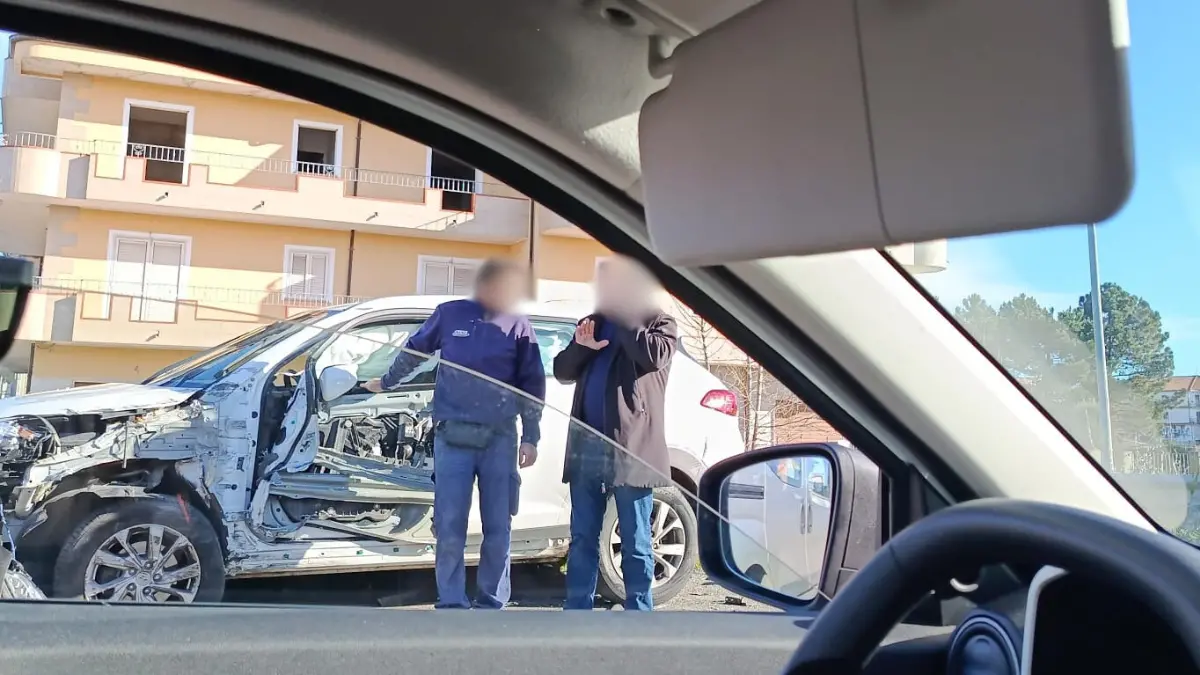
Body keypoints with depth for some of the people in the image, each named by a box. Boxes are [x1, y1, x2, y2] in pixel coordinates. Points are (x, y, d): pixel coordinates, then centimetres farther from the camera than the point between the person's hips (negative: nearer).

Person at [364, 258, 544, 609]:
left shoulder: (518, 326, 2)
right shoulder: (450, 314, 2)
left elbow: (533, 385, 6)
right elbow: (413, 352, 18)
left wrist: (531, 438, 3)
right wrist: (387, 382, 30)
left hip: (499, 439, 1)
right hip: (452, 437, 0)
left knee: (498, 528, 4)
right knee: (449, 527, -2)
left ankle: (491, 604, 16)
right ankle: (452, 604, 8)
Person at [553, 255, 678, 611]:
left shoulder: (658, 322, 7)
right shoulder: (594, 322, 20)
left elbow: (654, 355, -15)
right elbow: (562, 371, 15)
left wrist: (621, 315, -8)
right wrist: (580, 346, -5)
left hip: (630, 445, -5)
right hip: (587, 443, 5)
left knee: (634, 542, 1)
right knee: (583, 537, 7)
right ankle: (576, 611, 13)